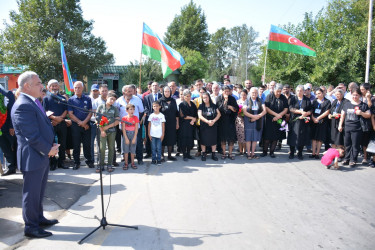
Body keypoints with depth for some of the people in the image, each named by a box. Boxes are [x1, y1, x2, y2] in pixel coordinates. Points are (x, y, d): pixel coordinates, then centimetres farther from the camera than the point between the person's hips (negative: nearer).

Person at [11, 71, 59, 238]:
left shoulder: (34, 102, 11)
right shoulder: (23, 106, -21)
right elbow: (32, 136, -24)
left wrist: (52, 146, 4)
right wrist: (49, 149, -14)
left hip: (43, 155, 10)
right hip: (32, 157, -10)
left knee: (39, 191, 22)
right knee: (32, 193, 5)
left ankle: (38, 218, 38)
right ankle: (31, 227, 20)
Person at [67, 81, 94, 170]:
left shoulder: (87, 99, 7)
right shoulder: (71, 100, 4)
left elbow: (90, 112, 4)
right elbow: (70, 114, -1)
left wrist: (85, 122, -11)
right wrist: (80, 122, -10)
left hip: (86, 125, 1)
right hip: (75, 125, 0)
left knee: (87, 144, 5)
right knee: (76, 145, 4)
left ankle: (89, 160, 16)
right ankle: (76, 162, 14)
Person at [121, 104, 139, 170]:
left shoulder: (135, 118, -3)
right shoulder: (124, 118, -5)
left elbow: (136, 128, -3)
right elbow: (123, 129, -6)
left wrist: (134, 138, -8)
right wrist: (126, 138, -10)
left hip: (133, 135, 1)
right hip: (126, 135, -1)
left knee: (133, 150, 7)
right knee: (126, 150, 3)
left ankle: (132, 163, 17)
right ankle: (126, 164, 12)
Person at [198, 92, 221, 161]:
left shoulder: (214, 106, 6)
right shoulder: (201, 106, 1)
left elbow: (219, 114, 1)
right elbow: (200, 116, -9)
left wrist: (214, 121, -14)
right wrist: (208, 121, -20)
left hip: (213, 126, 1)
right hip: (204, 126, -1)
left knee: (213, 140, 4)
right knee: (203, 140, 2)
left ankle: (213, 154, 14)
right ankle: (203, 154, 13)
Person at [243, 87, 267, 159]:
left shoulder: (260, 101, 8)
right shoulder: (247, 101, 2)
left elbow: (264, 111, -3)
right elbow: (244, 111, -9)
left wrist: (258, 116, -17)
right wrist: (253, 116, -20)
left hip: (257, 122, 2)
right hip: (248, 122, -2)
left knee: (255, 138, 5)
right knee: (248, 138, 0)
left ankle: (253, 153, 14)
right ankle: (248, 153, 8)